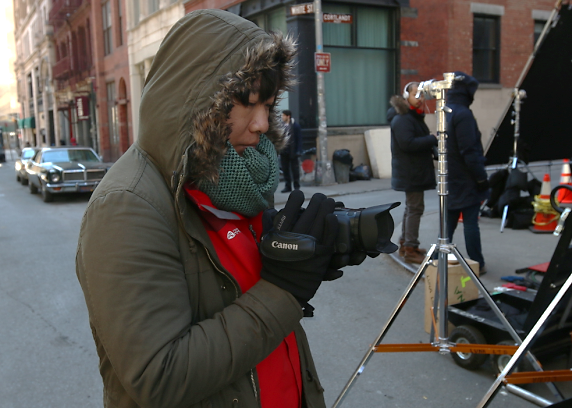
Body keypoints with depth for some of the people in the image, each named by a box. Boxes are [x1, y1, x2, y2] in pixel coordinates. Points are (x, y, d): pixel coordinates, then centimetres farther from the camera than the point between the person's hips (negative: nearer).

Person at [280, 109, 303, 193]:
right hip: (284, 151, 5)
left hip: (292, 151, -5)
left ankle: (296, 186, 12)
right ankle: (287, 186, 16)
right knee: (285, 170, 8)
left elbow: (299, 139, -7)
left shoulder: (295, 125, -5)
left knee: (295, 170, 3)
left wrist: (298, 151, -13)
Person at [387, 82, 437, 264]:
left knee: (411, 207, 17)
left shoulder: (414, 116, 17)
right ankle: (410, 249, -6)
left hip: (415, 171, 11)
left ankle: (405, 244, 27)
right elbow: (408, 144, -26)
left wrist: (431, 147, 7)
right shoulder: (402, 119, -17)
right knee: (415, 208, -10)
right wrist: (433, 139, -23)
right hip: (410, 172, -11)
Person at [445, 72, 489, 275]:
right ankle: (477, 264, 7)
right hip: (466, 180, -8)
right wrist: (481, 177, -14)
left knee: (449, 220, 14)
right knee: (470, 222, -1)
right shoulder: (463, 114, -18)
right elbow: (469, 151, -20)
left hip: (450, 179, 8)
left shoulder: (445, 112, 10)